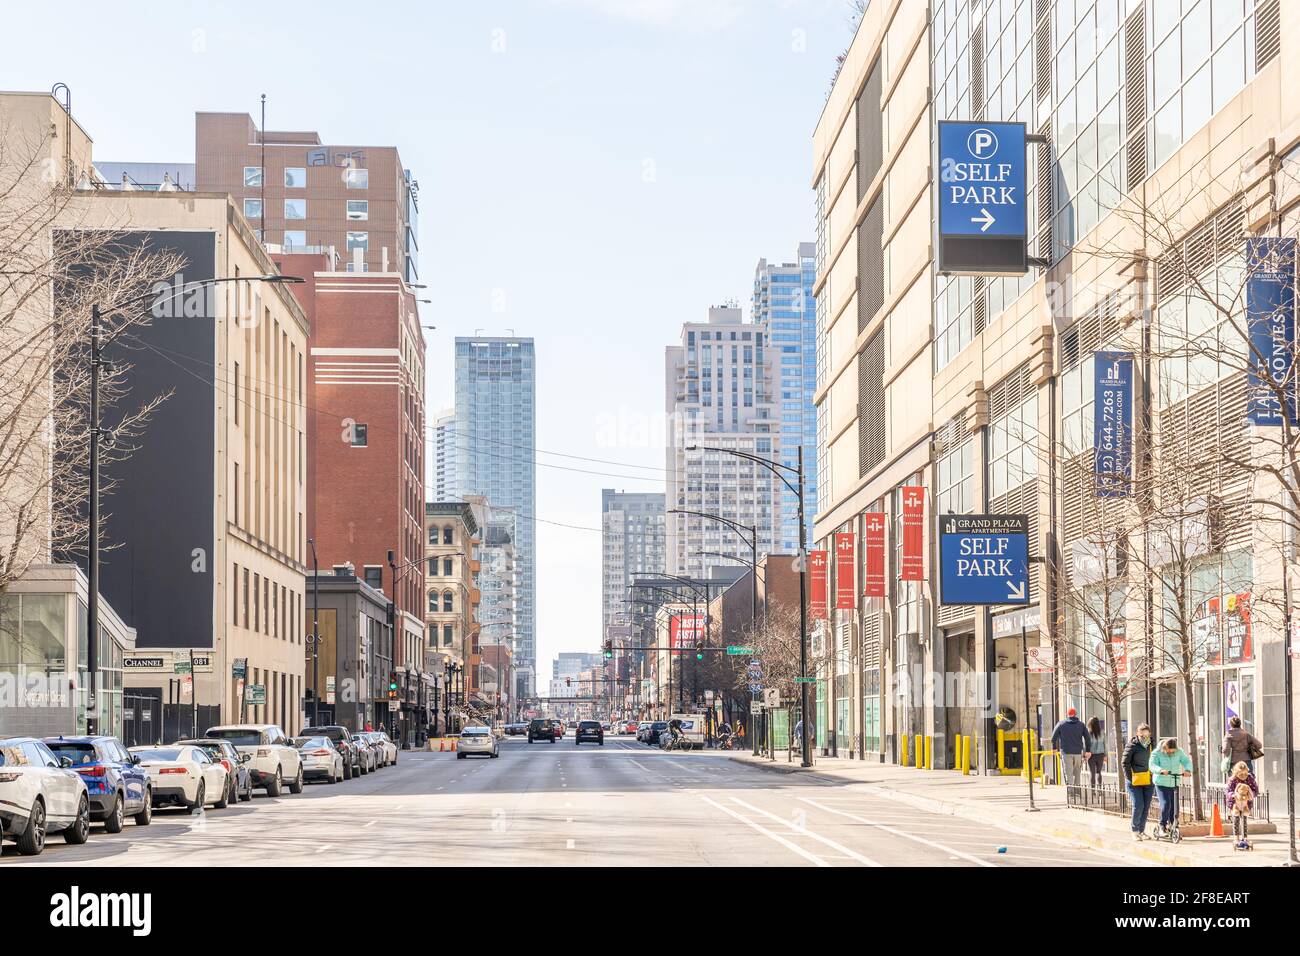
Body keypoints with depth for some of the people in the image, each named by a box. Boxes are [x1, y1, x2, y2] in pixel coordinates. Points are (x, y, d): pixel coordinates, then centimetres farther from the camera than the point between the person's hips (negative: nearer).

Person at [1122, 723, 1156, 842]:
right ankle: (1135, 831, 6)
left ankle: (1142, 831, 18)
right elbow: (1124, 763, -5)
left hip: (1148, 781, 5)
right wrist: (1129, 779, -9)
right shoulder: (1132, 746, -7)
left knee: (1146, 807, 6)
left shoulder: (1151, 745, 8)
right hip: (1135, 781, -5)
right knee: (1138, 806, -9)